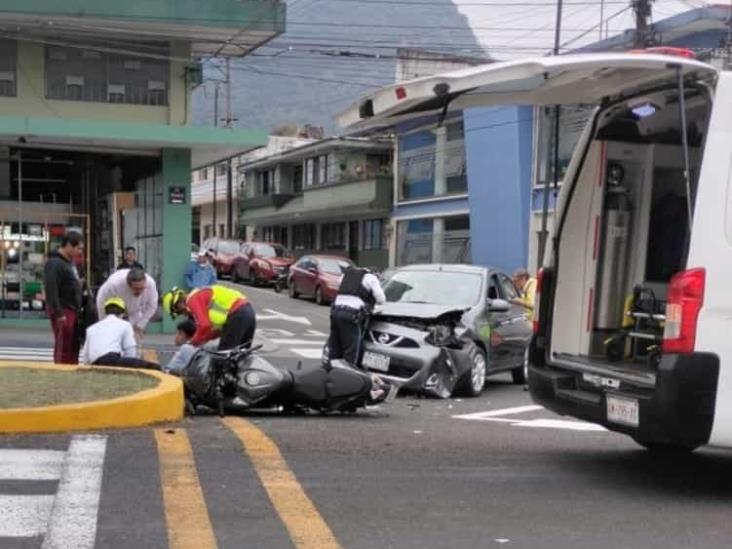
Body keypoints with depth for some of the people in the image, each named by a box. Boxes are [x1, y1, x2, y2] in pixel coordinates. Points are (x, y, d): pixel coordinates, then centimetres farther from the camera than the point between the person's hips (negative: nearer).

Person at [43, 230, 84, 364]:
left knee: (74, 347, 12)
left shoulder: (69, 262, 17)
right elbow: (51, 290, -21)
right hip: (63, 312, -10)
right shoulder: (54, 263, -14)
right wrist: (58, 313, -23)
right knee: (63, 348, -7)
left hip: (72, 311, 10)